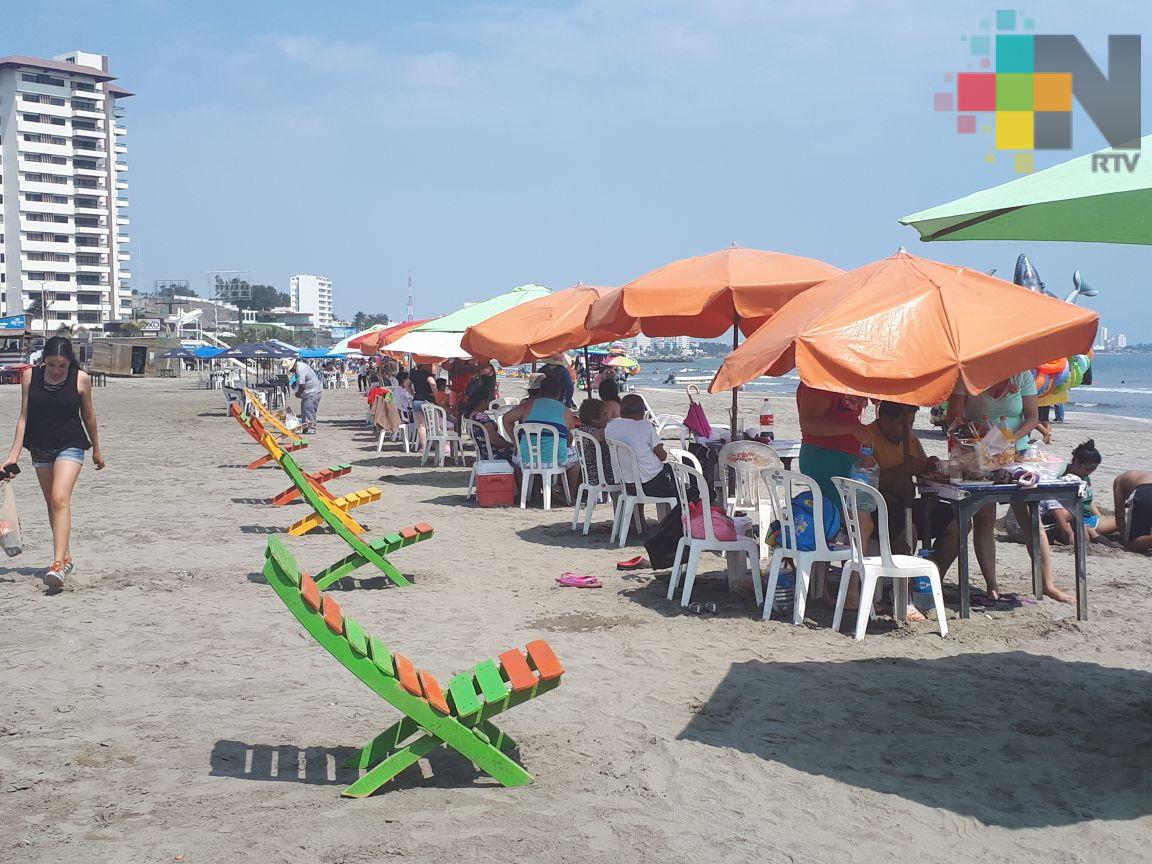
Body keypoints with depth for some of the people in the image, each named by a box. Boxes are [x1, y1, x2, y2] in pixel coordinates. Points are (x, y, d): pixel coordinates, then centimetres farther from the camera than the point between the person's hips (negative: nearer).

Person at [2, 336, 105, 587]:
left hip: (70, 446, -4)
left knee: (60, 500, -20)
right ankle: (66, 557, 25)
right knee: (52, 503, 12)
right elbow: (24, 417, 0)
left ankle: (58, 564, -27)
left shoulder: (81, 379, -9)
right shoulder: (30, 377, -4)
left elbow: (88, 416, 4)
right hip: (40, 448, 4)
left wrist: (96, 450, 14)